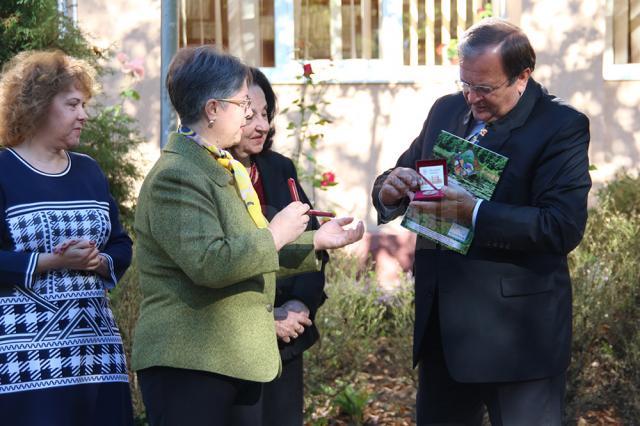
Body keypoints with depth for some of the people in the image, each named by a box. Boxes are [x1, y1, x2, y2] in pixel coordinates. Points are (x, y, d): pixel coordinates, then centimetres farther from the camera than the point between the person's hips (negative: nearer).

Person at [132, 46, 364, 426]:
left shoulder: (225, 170, 20)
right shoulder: (175, 176, -14)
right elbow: (208, 263, -25)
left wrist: (317, 242, 20)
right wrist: (276, 234, -15)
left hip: (239, 362, 10)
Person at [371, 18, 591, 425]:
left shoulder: (562, 127, -12)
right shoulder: (447, 110, 8)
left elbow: (564, 226, -22)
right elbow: (398, 182, 14)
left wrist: (475, 213, -31)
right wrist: (391, 189, -11)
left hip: (517, 332, -6)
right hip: (442, 322, 6)